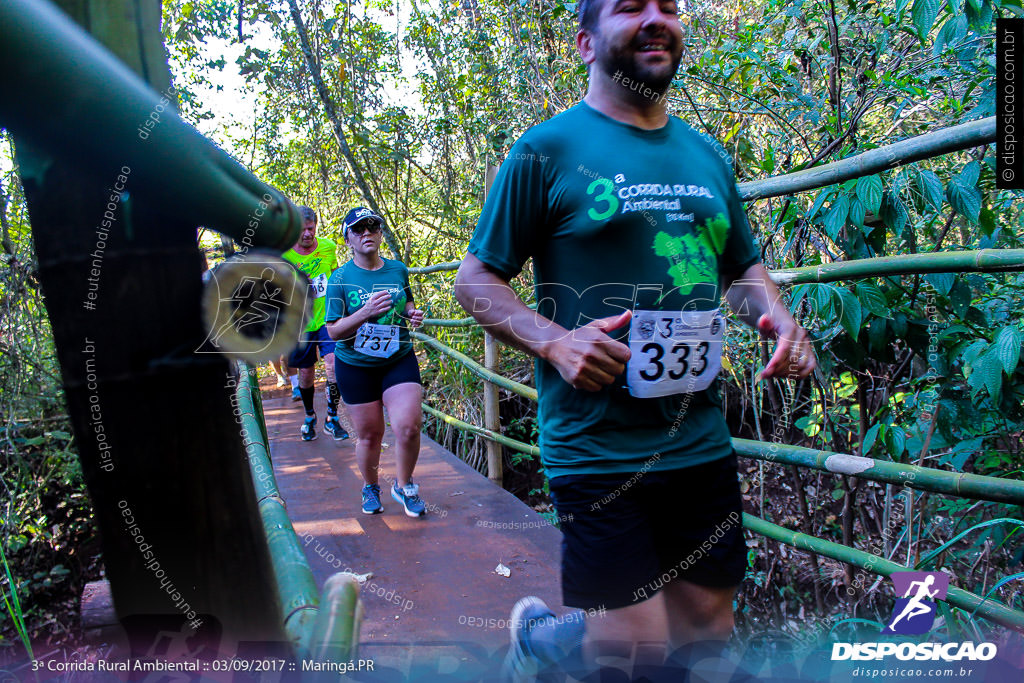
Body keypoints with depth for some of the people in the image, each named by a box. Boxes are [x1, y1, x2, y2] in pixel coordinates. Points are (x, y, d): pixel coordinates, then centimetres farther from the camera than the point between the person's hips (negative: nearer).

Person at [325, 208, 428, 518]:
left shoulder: (398, 270, 2)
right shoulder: (340, 278, -7)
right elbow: (334, 330, -10)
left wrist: (412, 313, -2)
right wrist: (366, 312, -25)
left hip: (399, 360, 2)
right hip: (356, 366, -1)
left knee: (409, 425, -12)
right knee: (369, 434, 6)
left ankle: (403, 486, 15)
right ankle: (370, 488, 34)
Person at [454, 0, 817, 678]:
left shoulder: (709, 156, 12)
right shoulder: (547, 149, -5)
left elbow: (744, 267, 22)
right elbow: (475, 280, -4)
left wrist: (777, 315, 0)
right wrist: (554, 341, -21)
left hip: (702, 442, 6)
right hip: (598, 449, -6)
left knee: (709, 626, 14)